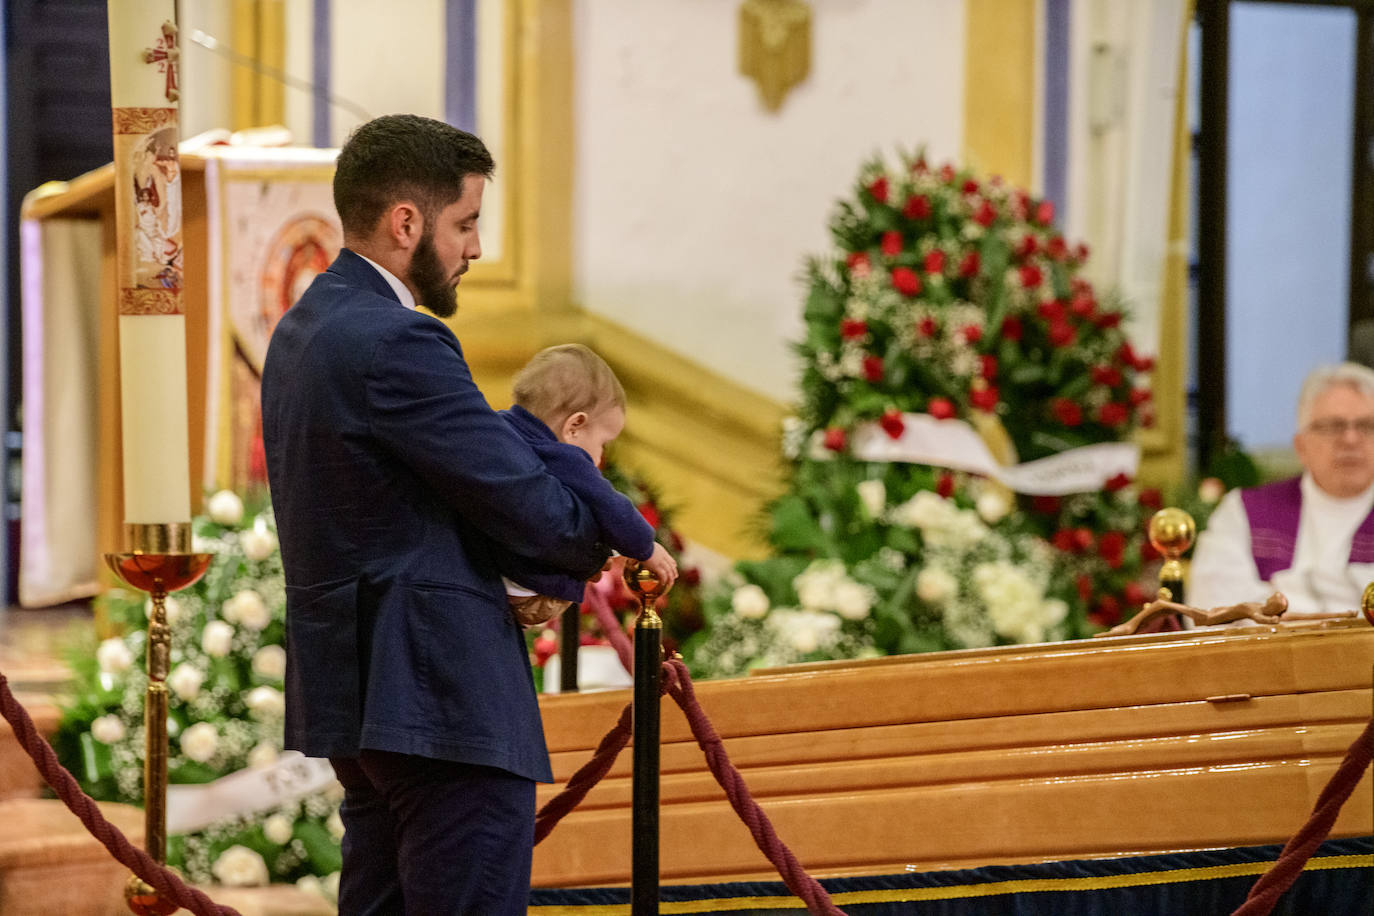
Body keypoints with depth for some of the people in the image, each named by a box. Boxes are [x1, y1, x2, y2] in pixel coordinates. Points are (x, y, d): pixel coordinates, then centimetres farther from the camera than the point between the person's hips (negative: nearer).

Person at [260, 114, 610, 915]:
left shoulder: (304, 329, 14)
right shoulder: (396, 344, -18)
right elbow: (522, 497, -15)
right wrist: (615, 546, 4)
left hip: (349, 683, 11)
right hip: (442, 696, -11)